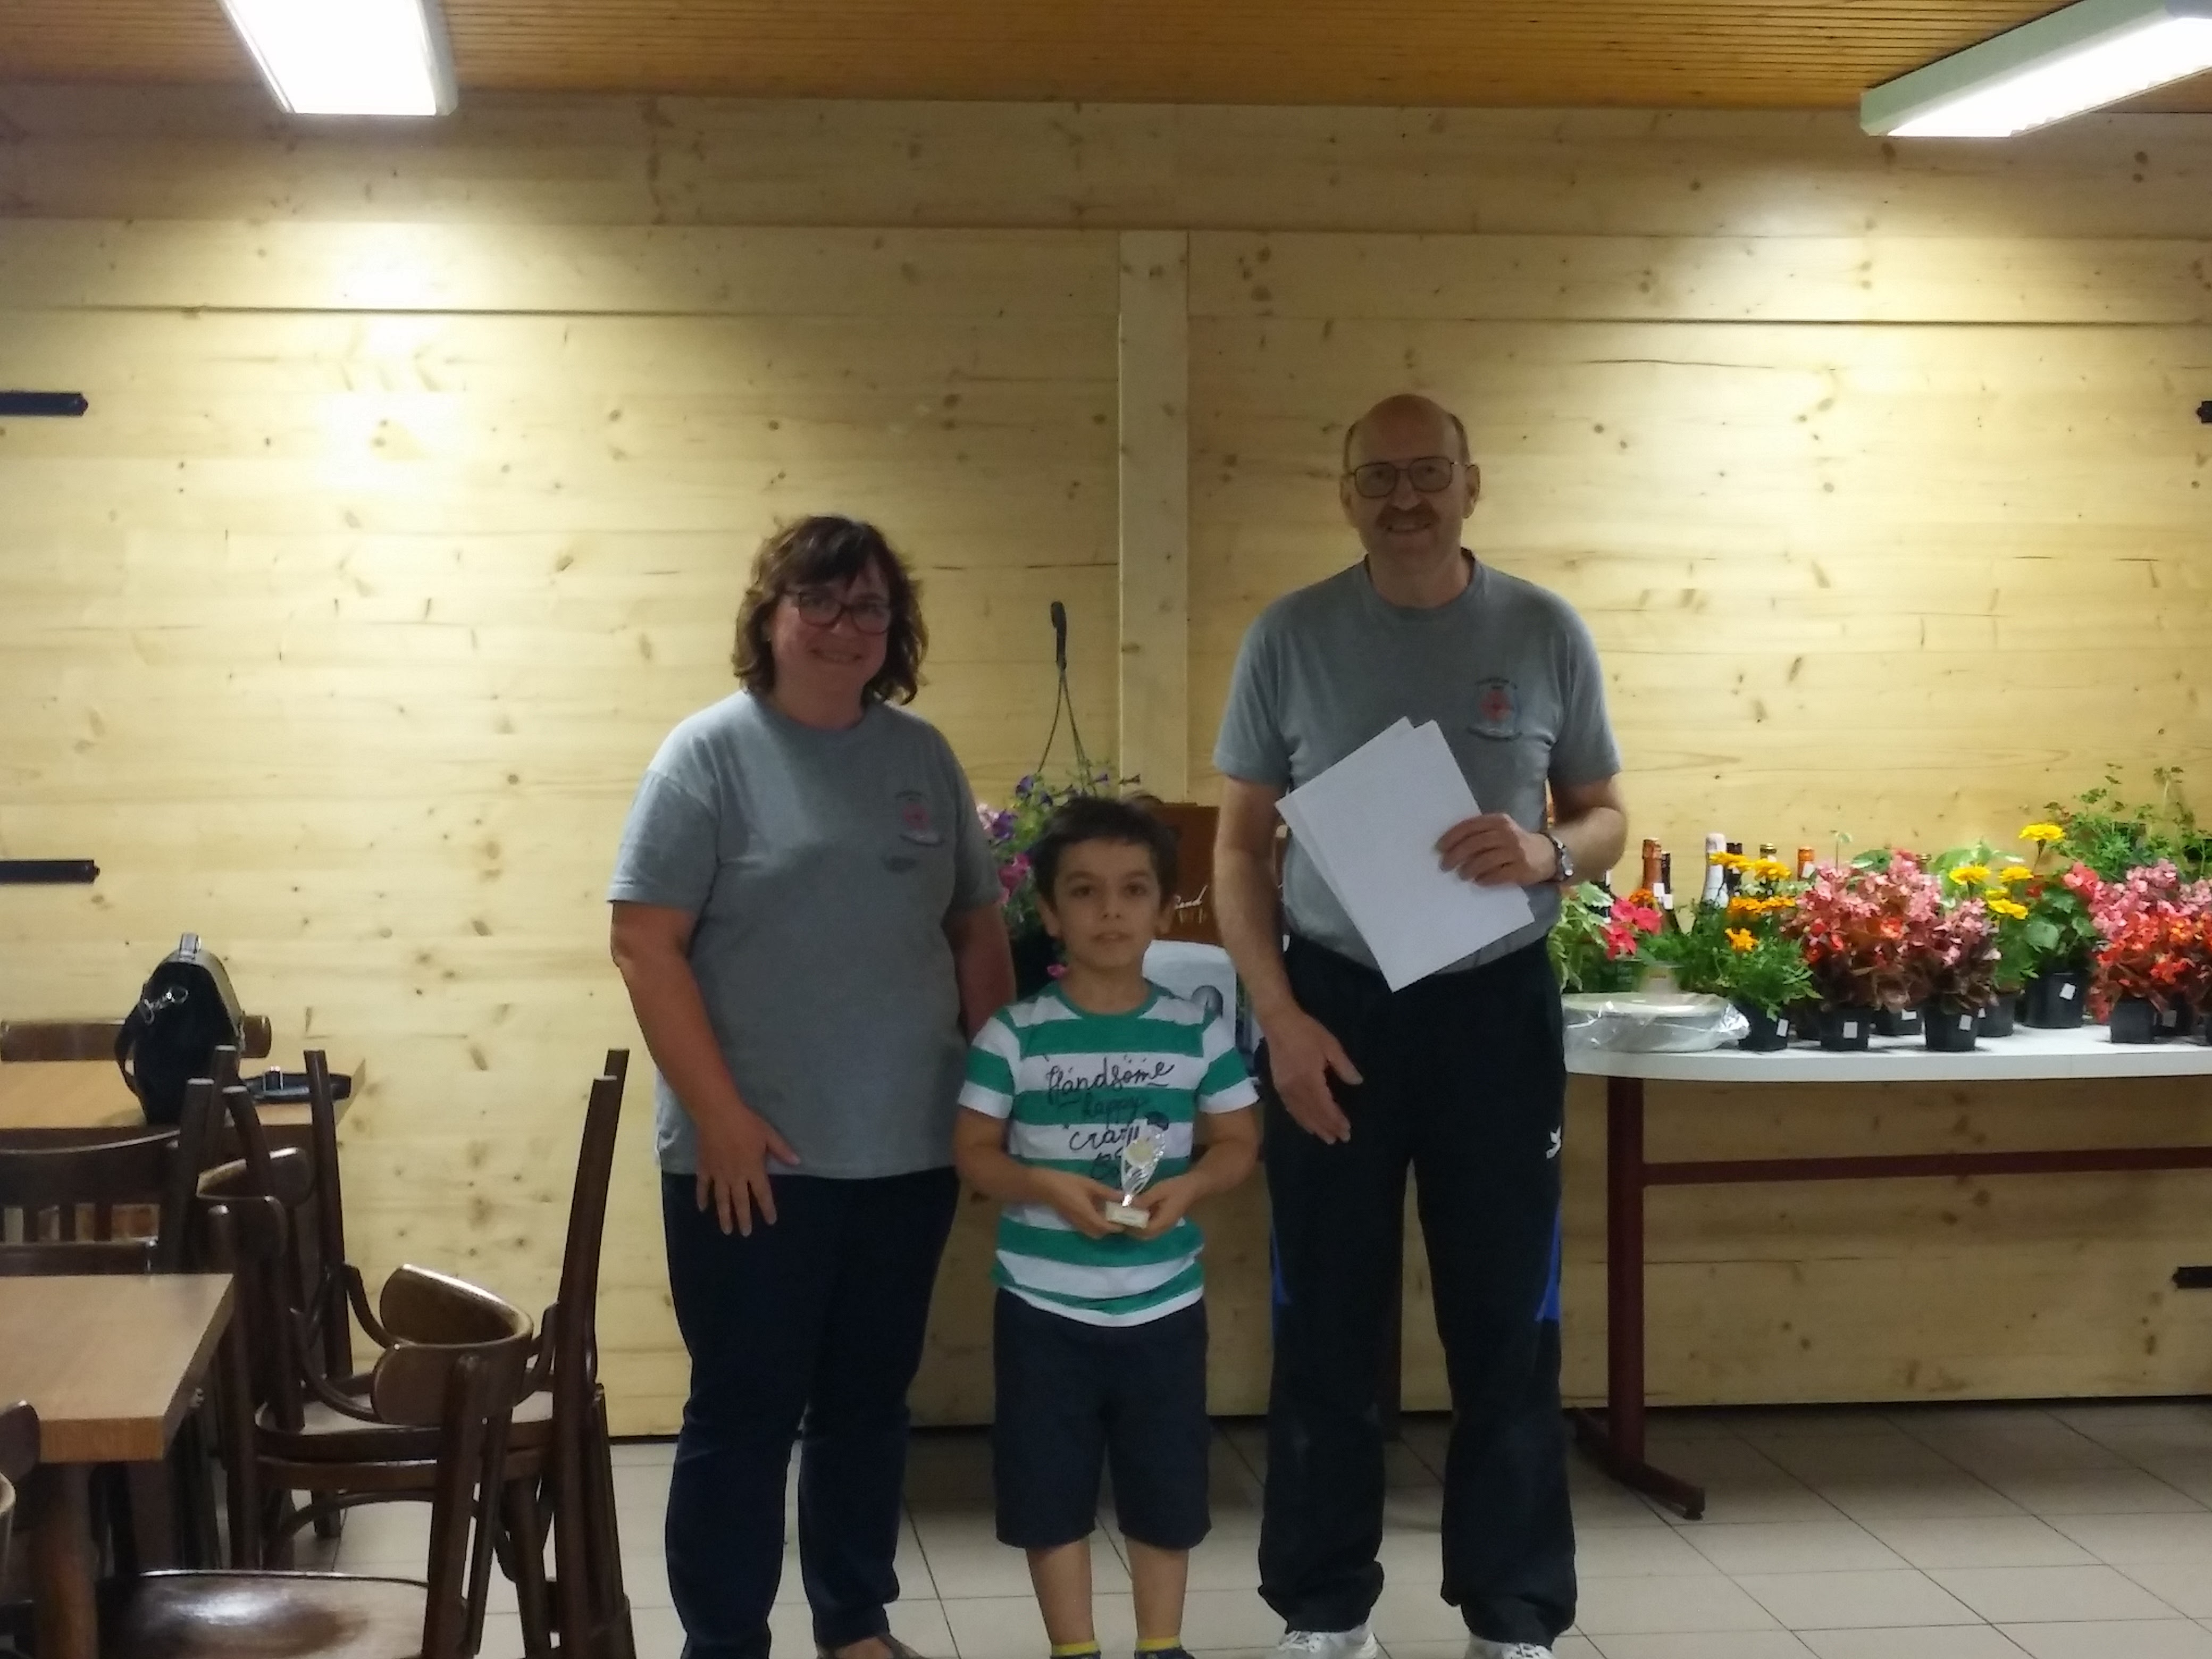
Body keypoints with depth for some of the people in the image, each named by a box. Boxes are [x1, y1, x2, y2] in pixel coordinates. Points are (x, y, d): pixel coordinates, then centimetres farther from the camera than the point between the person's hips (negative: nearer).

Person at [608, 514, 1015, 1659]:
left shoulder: (922, 755, 9)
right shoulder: (710, 753, -7)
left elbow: (975, 930, 15)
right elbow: (645, 943, -12)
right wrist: (721, 1116, -16)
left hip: (909, 1150, 5)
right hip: (756, 1156, -5)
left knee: (870, 1400, 15)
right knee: (744, 1411, 3)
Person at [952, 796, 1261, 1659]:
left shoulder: (1199, 1032, -2)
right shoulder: (1014, 1035, -7)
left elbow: (1239, 1143, 4)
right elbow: (975, 1151, -3)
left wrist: (1188, 1186, -16)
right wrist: (1045, 1186, -21)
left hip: (1163, 1305, 1)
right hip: (1043, 1307, -1)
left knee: (1165, 1487, 12)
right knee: (1049, 1489, 8)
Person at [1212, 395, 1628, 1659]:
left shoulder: (1546, 632, -1)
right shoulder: (1291, 637, -2)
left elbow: (1609, 816, 7)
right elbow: (1241, 843, 1)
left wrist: (1550, 854, -17)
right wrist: (1280, 1014, -8)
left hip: (1498, 1003, 0)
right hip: (1333, 1002, 0)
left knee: (1507, 1322, 7)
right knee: (1328, 1324, 8)